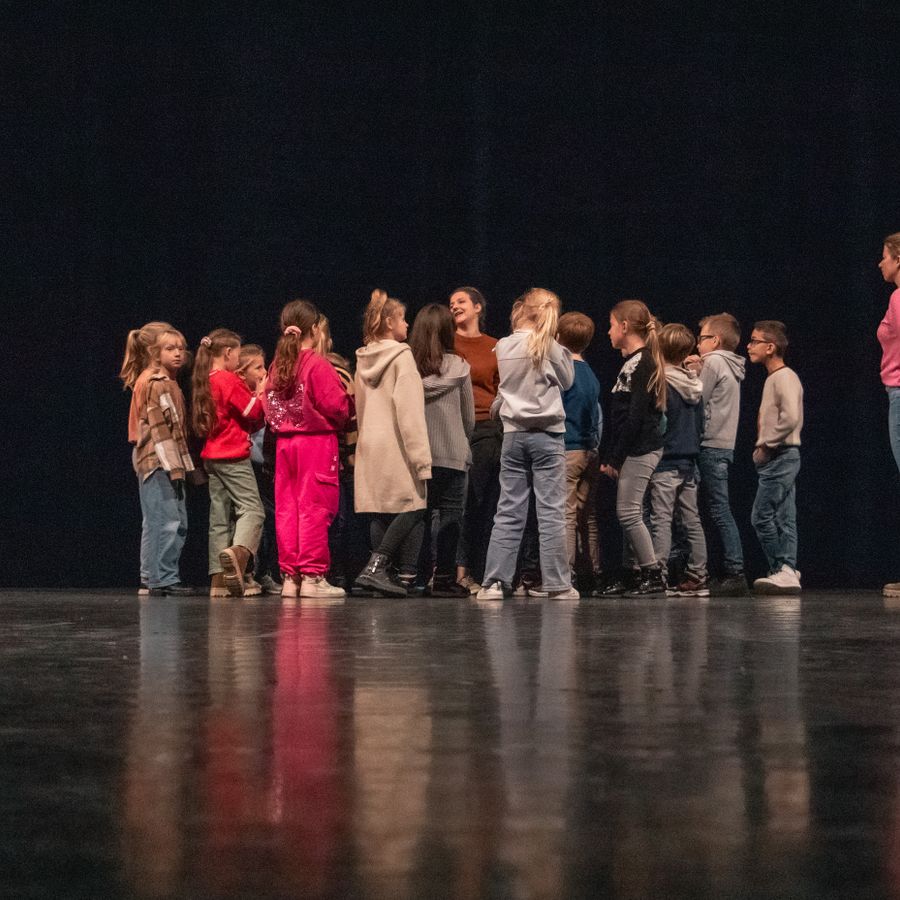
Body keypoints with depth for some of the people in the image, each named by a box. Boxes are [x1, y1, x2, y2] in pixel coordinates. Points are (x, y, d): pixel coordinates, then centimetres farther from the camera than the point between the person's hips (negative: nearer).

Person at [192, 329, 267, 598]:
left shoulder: (205, 382, 13)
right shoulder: (230, 381, -11)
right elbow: (253, 415, -9)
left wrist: (253, 393, 13)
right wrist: (259, 393, 6)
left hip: (211, 457, 8)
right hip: (234, 456, -8)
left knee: (220, 516, 7)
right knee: (251, 508, -11)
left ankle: (219, 579, 4)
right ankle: (238, 552, -39)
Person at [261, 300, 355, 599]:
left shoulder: (276, 367, 8)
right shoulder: (318, 365, -12)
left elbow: (269, 409, 12)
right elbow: (337, 406, -14)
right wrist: (351, 401, 6)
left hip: (284, 443, 6)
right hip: (317, 440, -6)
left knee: (286, 508, 7)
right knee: (314, 508, -4)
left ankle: (289, 577, 8)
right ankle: (312, 576, -5)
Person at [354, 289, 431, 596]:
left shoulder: (364, 359, 13)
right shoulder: (401, 356, -9)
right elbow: (409, 411, -13)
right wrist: (421, 457, -14)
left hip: (369, 446, 8)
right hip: (396, 448, -8)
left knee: (380, 512, 8)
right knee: (411, 508, -5)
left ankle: (387, 573, 6)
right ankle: (376, 566, -17)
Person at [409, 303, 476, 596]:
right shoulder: (458, 367, -6)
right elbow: (469, 418, 4)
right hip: (451, 453, -2)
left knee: (421, 515, 11)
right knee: (450, 515, 3)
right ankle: (444, 577, -1)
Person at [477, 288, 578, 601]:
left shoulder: (502, 347, 4)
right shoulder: (549, 346, -7)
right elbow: (567, 380, 9)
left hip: (513, 434, 3)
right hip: (547, 434, -3)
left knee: (509, 512, 5)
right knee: (551, 512, -1)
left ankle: (494, 582, -1)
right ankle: (557, 584, -1)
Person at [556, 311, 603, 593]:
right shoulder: (591, 375, 14)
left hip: (566, 450, -7)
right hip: (590, 451, 7)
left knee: (565, 514, -9)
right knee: (588, 516, 11)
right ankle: (594, 574, 12)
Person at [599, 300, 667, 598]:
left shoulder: (644, 362, -12)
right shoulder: (632, 362, 17)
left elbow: (636, 415, -18)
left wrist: (615, 457, -17)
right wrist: (610, 456, 15)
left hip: (640, 449, -10)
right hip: (633, 450, 10)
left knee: (629, 512, -10)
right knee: (629, 513, 9)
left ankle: (653, 576, -7)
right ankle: (631, 575, 13)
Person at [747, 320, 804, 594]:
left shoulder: (784, 377, -13)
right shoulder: (773, 378, 18)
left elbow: (790, 418, -26)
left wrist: (766, 445, -18)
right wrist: (764, 448, 13)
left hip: (780, 457, -10)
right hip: (779, 458, 10)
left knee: (762, 516, -10)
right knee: (783, 518, 7)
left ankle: (782, 570, -9)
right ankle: (787, 571, 7)